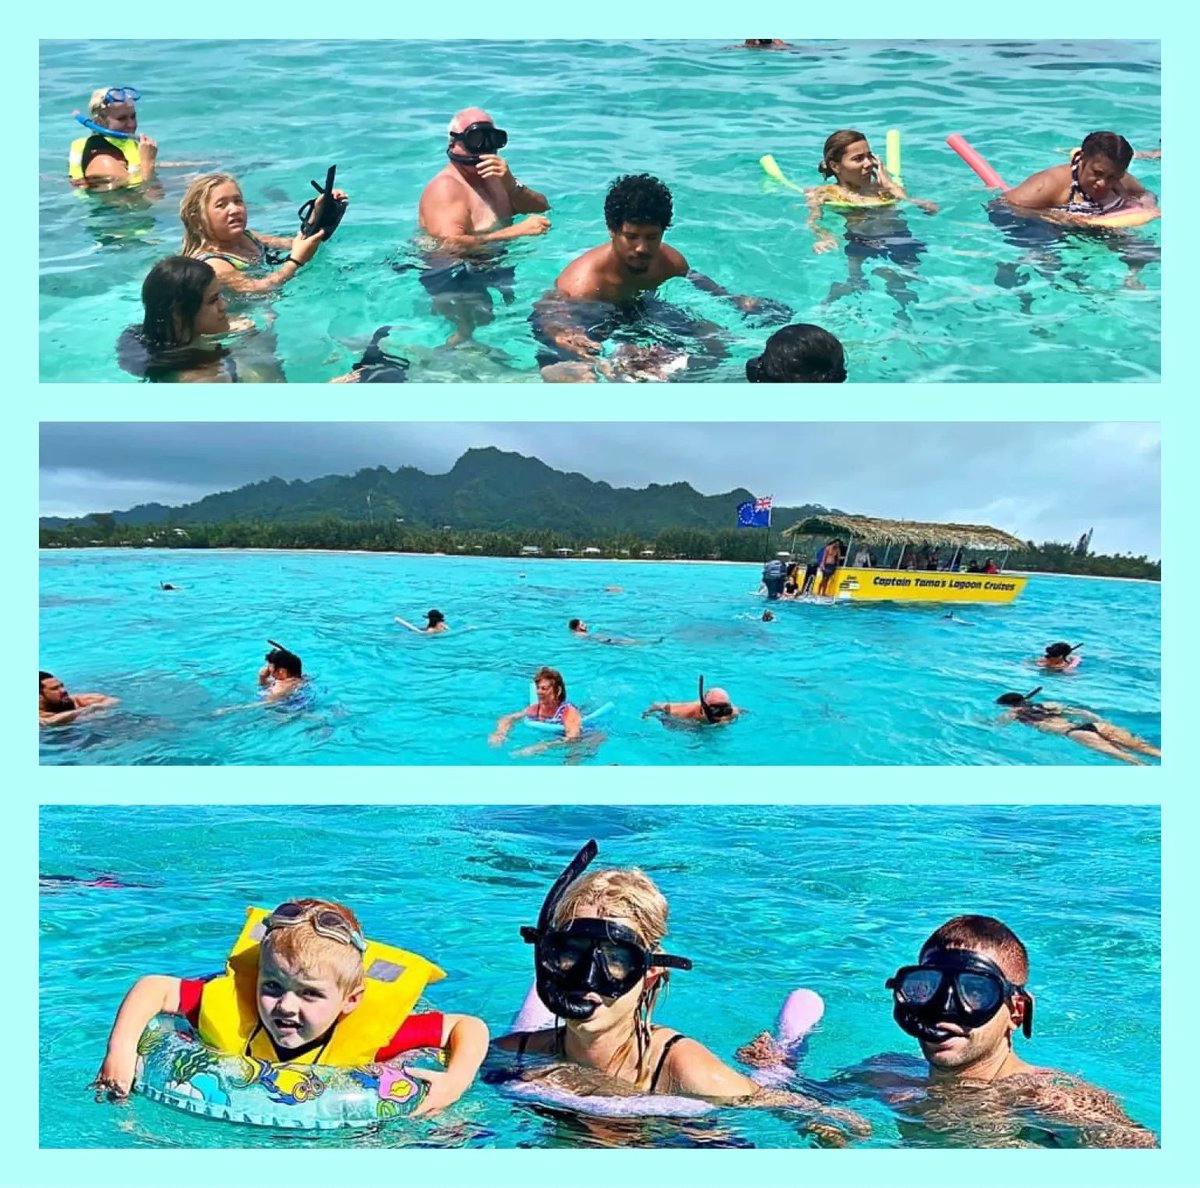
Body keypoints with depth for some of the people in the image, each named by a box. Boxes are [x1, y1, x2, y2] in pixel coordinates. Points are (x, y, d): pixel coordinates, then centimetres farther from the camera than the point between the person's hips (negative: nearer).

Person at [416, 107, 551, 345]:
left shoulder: (492, 176, 11)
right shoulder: (445, 187, -14)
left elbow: (543, 210, 5)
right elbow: (450, 245, -29)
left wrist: (511, 184, -16)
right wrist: (517, 230, -31)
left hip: (492, 263, 9)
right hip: (452, 274, -9)